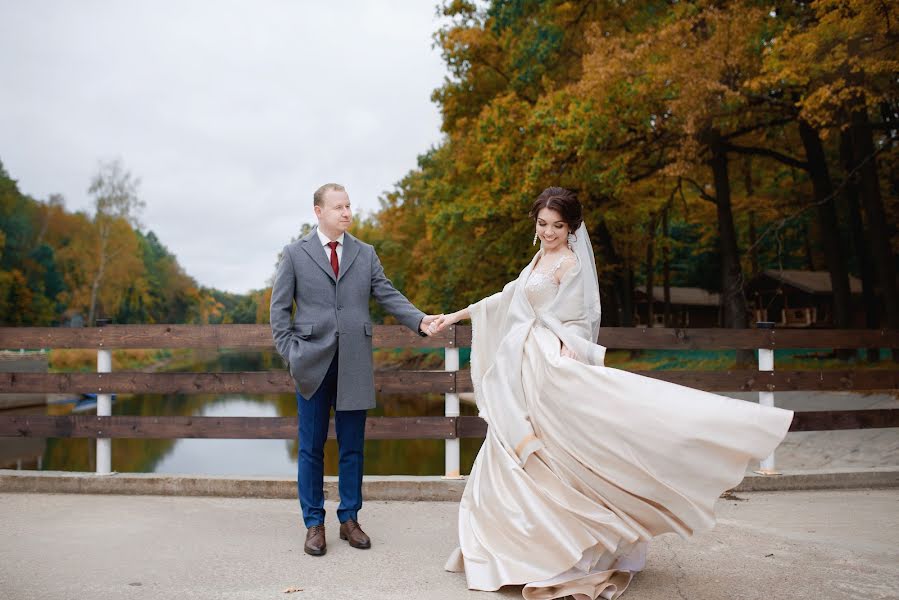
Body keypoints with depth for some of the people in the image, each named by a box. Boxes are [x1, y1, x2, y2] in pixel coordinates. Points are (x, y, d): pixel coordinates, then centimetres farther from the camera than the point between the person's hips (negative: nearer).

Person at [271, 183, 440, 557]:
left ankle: (349, 519, 22)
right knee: (311, 448, 5)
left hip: (354, 365, 2)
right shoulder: (295, 254, 5)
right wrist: (290, 354, -5)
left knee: (352, 447, 9)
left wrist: (419, 319, -13)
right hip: (313, 365, -2)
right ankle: (314, 524, 18)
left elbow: (388, 296, 3)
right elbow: (279, 309, 5)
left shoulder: (365, 254, 11)